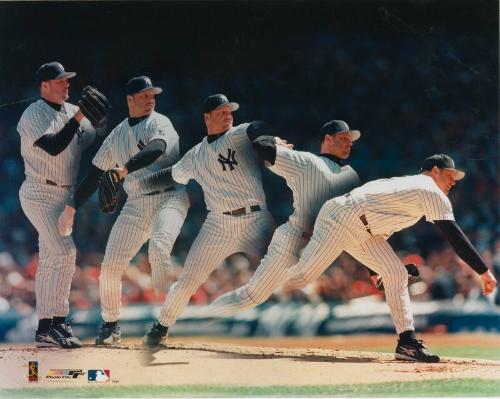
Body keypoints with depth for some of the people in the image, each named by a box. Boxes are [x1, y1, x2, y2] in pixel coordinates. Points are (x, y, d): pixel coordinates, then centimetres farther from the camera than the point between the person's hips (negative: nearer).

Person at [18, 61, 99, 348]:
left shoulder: (73, 112, 11)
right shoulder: (34, 115, -11)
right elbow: (54, 146, -25)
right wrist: (77, 118, -24)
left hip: (64, 196, 8)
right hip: (40, 194, -8)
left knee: (49, 262, 9)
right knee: (65, 252, -19)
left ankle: (45, 329, 12)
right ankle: (58, 322, -19)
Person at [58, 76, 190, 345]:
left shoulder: (159, 123, -3)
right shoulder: (117, 135, 14)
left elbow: (156, 149, -26)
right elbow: (95, 173, 19)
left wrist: (123, 169, -39)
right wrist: (71, 208, 14)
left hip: (169, 198, -5)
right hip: (136, 205, 5)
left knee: (158, 247, -33)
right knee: (110, 267, -1)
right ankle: (110, 326, 18)